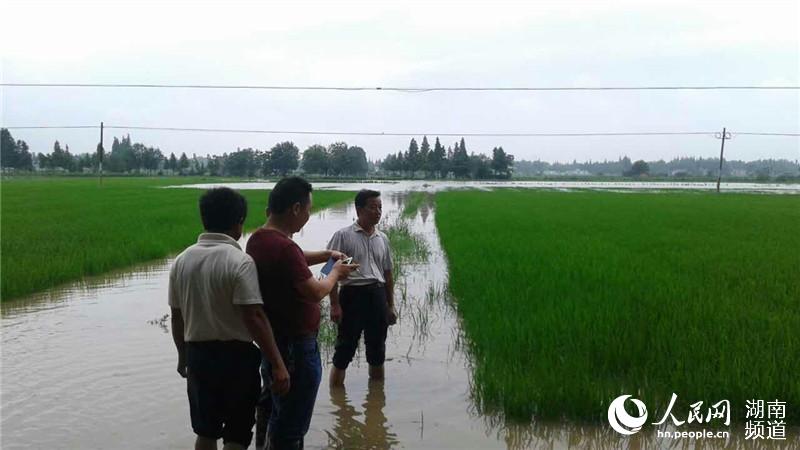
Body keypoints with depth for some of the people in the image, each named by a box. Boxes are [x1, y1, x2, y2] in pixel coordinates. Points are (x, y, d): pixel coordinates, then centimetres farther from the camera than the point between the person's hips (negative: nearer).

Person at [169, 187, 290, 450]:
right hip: (236, 355, -5)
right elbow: (254, 318, -22)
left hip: (197, 354, 6)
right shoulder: (240, 261, -17)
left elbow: (177, 316, 9)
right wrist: (277, 364, -19)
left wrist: (183, 356, 22)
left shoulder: (182, 260, 2)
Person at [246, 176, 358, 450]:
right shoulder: (283, 246, -27)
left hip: (273, 340, 10)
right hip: (294, 346, -10)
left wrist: (326, 255, 13)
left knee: (278, 414, 25)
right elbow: (315, 292, -22)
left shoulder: (259, 239, 5)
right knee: (291, 426, 5)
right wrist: (335, 273, -4)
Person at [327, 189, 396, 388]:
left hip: (377, 296, 5)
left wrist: (391, 306, 15)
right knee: (344, 350, 0)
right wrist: (335, 304, -13)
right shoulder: (343, 236, -4)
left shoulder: (383, 239, 12)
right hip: (353, 294, -5)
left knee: (377, 350, 15)